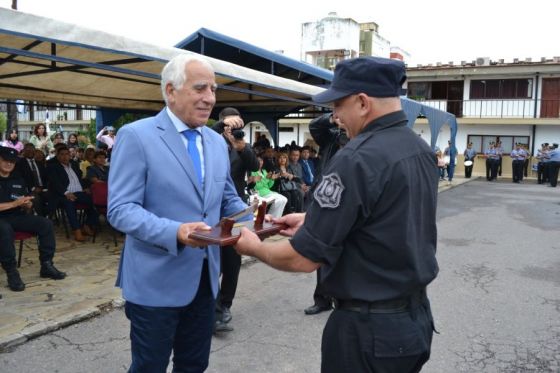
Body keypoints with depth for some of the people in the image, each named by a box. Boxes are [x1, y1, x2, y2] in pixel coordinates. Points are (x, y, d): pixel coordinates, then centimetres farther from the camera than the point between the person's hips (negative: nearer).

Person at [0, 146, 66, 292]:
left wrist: (27, 205, -8)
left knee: (46, 223, -15)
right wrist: (14, 203, -18)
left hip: (17, 217, 6)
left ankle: (46, 265, -10)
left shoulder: (18, 180, 15)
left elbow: (26, 207, 16)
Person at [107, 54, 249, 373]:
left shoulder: (217, 142, 8)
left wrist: (253, 221, -7)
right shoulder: (136, 136, -12)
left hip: (204, 278, 6)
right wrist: (175, 232, -33)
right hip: (157, 281, -6)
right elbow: (120, 209, -18)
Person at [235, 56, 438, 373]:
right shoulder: (422, 150, 2)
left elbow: (304, 258, -21)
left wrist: (254, 247, -3)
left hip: (370, 327, -8)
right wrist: (314, 219, 13)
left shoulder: (357, 159, -24)